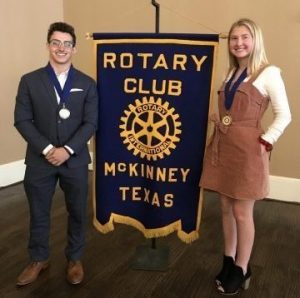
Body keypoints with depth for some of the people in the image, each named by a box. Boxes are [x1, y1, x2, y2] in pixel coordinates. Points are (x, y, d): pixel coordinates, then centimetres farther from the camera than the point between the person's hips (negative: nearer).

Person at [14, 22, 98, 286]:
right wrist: (47, 148, -15)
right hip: (39, 160, 0)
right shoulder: (30, 81, 1)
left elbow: (90, 123, -5)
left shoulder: (87, 84, 1)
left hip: (75, 161, 0)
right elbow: (22, 120, -4)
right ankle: (38, 260, 36)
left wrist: (67, 150, -16)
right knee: (38, 214, 14)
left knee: (77, 213, 11)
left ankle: (75, 259, 33)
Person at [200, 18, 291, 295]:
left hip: (247, 149, -6)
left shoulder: (268, 73, -6)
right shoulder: (231, 73, 14)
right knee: (226, 208, 13)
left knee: (242, 213, 2)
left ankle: (242, 270, 20)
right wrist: (216, 118, 4)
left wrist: (265, 142, -13)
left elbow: (284, 115, -8)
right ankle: (229, 261, 29)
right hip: (222, 146, 7)